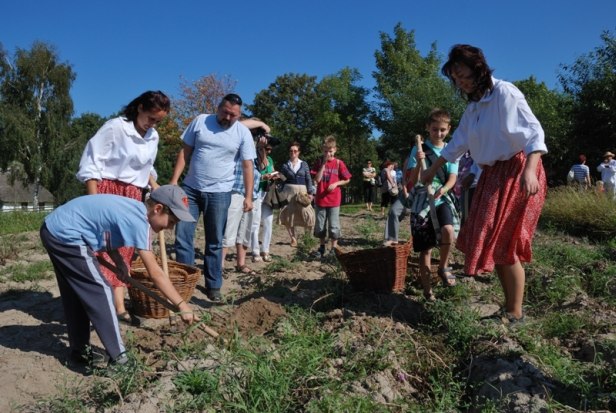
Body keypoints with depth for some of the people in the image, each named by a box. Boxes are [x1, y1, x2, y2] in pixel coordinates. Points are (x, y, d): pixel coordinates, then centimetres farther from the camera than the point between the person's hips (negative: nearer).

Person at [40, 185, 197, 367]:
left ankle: (80, 351, 31)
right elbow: (154, 272, -23)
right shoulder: (138, 220, -21)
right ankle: (117, 358, 1)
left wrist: (119, 262, 0)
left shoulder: (133, 209, 6)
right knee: (101, 292, -5)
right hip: (65, 236, -10)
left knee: (75, 294, 18)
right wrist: (182, 305, -21)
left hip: (53, 228, 10)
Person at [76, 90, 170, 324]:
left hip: (133, 196, 7)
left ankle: (118, 307, 14)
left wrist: (157, 190, 8)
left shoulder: (153, 137, 9)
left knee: (123, 251, 7)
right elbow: (91, 164, -12)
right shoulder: (115, 127, -12)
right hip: (106, 190, -7)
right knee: (103, 249, -6)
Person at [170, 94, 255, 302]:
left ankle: (213, 286, 16)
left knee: (214, 242, 6)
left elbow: (248, 166, -3)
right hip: (190, 188, 2)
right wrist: (174, 179, -2)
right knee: (182, 236, 1)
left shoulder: (243, 133, -2)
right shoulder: (200, 121, 1)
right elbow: (185, 151, 4)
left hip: (219, 193, -1)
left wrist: (248, 196, -9)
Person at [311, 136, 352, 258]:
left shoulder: (339, 163, -2)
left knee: (334, 225, 1)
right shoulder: (319, 162, 2)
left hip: (334, 199, -2)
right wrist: (323, 164, -12)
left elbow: (347, 180, 4)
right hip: (320, 199, 2)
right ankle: (321, 247, 24)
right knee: (320, 225, 10)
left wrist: (336, 184, -12)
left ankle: (333, 249, 13)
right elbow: (317, 179, -9)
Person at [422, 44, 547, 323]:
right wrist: (433, 170, 30)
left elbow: (534, 131, -17)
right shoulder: (473, 107, 14)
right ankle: (509, 307, 18)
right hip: (492, 175, 8)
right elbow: (457, 143, 24)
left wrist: (529, 170, -31)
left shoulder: (505, 92, -11)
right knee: (493, 243, 8)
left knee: (504, 245, -8)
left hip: (516, 172, -8)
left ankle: (515, 313, 5)